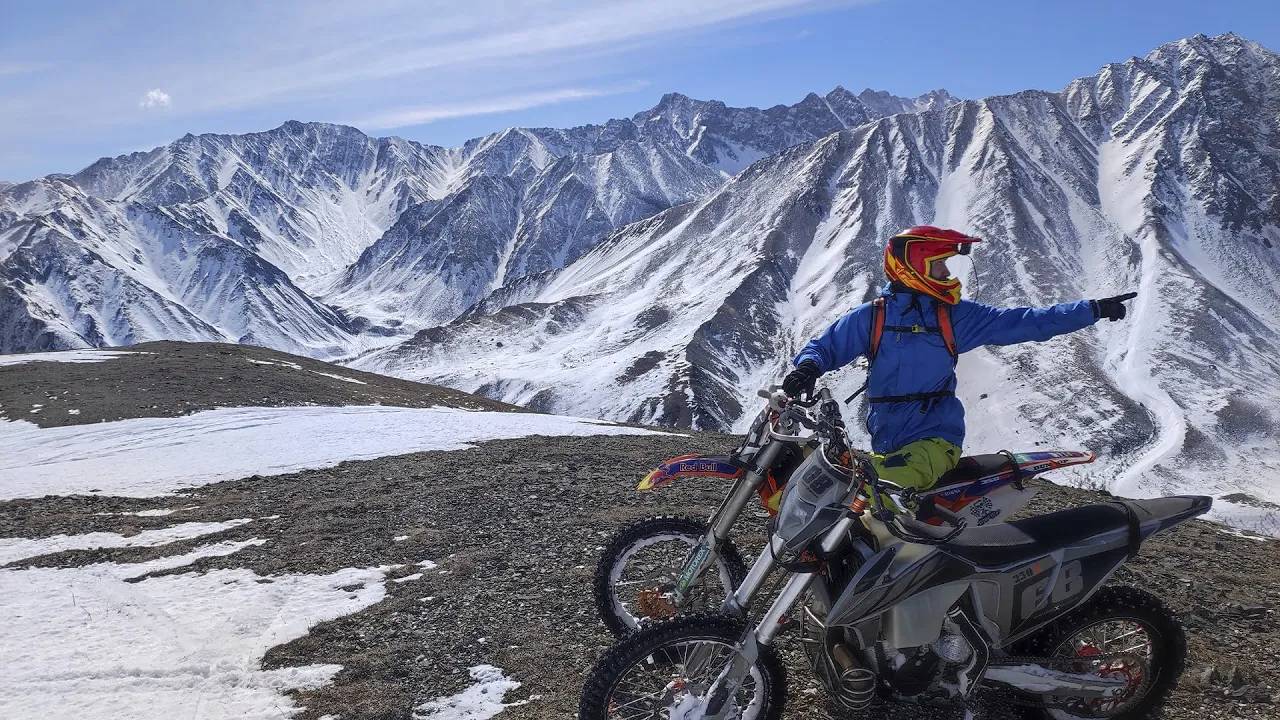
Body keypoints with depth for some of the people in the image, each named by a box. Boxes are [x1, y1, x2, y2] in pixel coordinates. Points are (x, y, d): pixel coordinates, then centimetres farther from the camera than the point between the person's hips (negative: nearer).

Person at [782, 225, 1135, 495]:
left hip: (935, 439, -2)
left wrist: (1094, 309, 8)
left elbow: (1024, 322, 10)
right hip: (885, 444, 3)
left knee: (873, 491, -30)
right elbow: (826, 345, 10)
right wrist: (808, 368, -14)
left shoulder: (955, 315, 8)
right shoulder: (871, 316, 6)